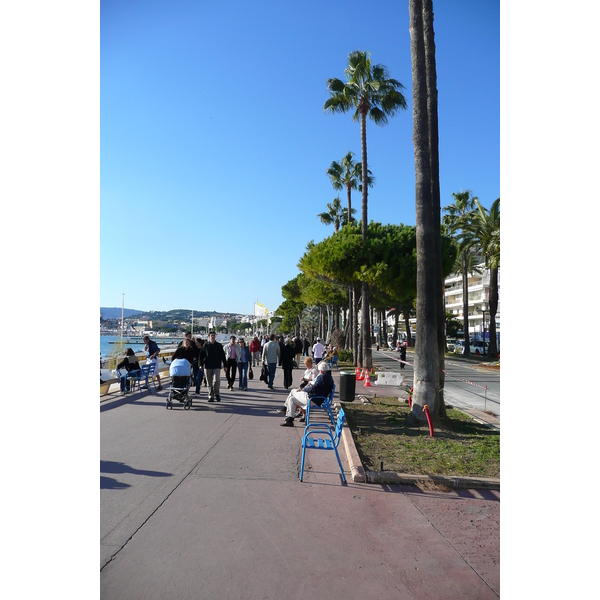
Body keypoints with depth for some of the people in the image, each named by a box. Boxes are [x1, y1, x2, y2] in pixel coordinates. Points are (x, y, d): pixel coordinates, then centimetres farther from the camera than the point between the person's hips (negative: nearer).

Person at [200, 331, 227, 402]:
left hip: (217, 366, -1)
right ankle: (211, 396, 16)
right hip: (207, 367, 1)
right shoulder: (205, 345, 6)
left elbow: (223, 356, 8)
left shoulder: (219, 345, 6)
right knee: (209, 383, 6)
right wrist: (201, 365, -2)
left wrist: (225, 366, 6)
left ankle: (217, 393, 8)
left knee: (216, 380, -15)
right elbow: (202, 356, 7)